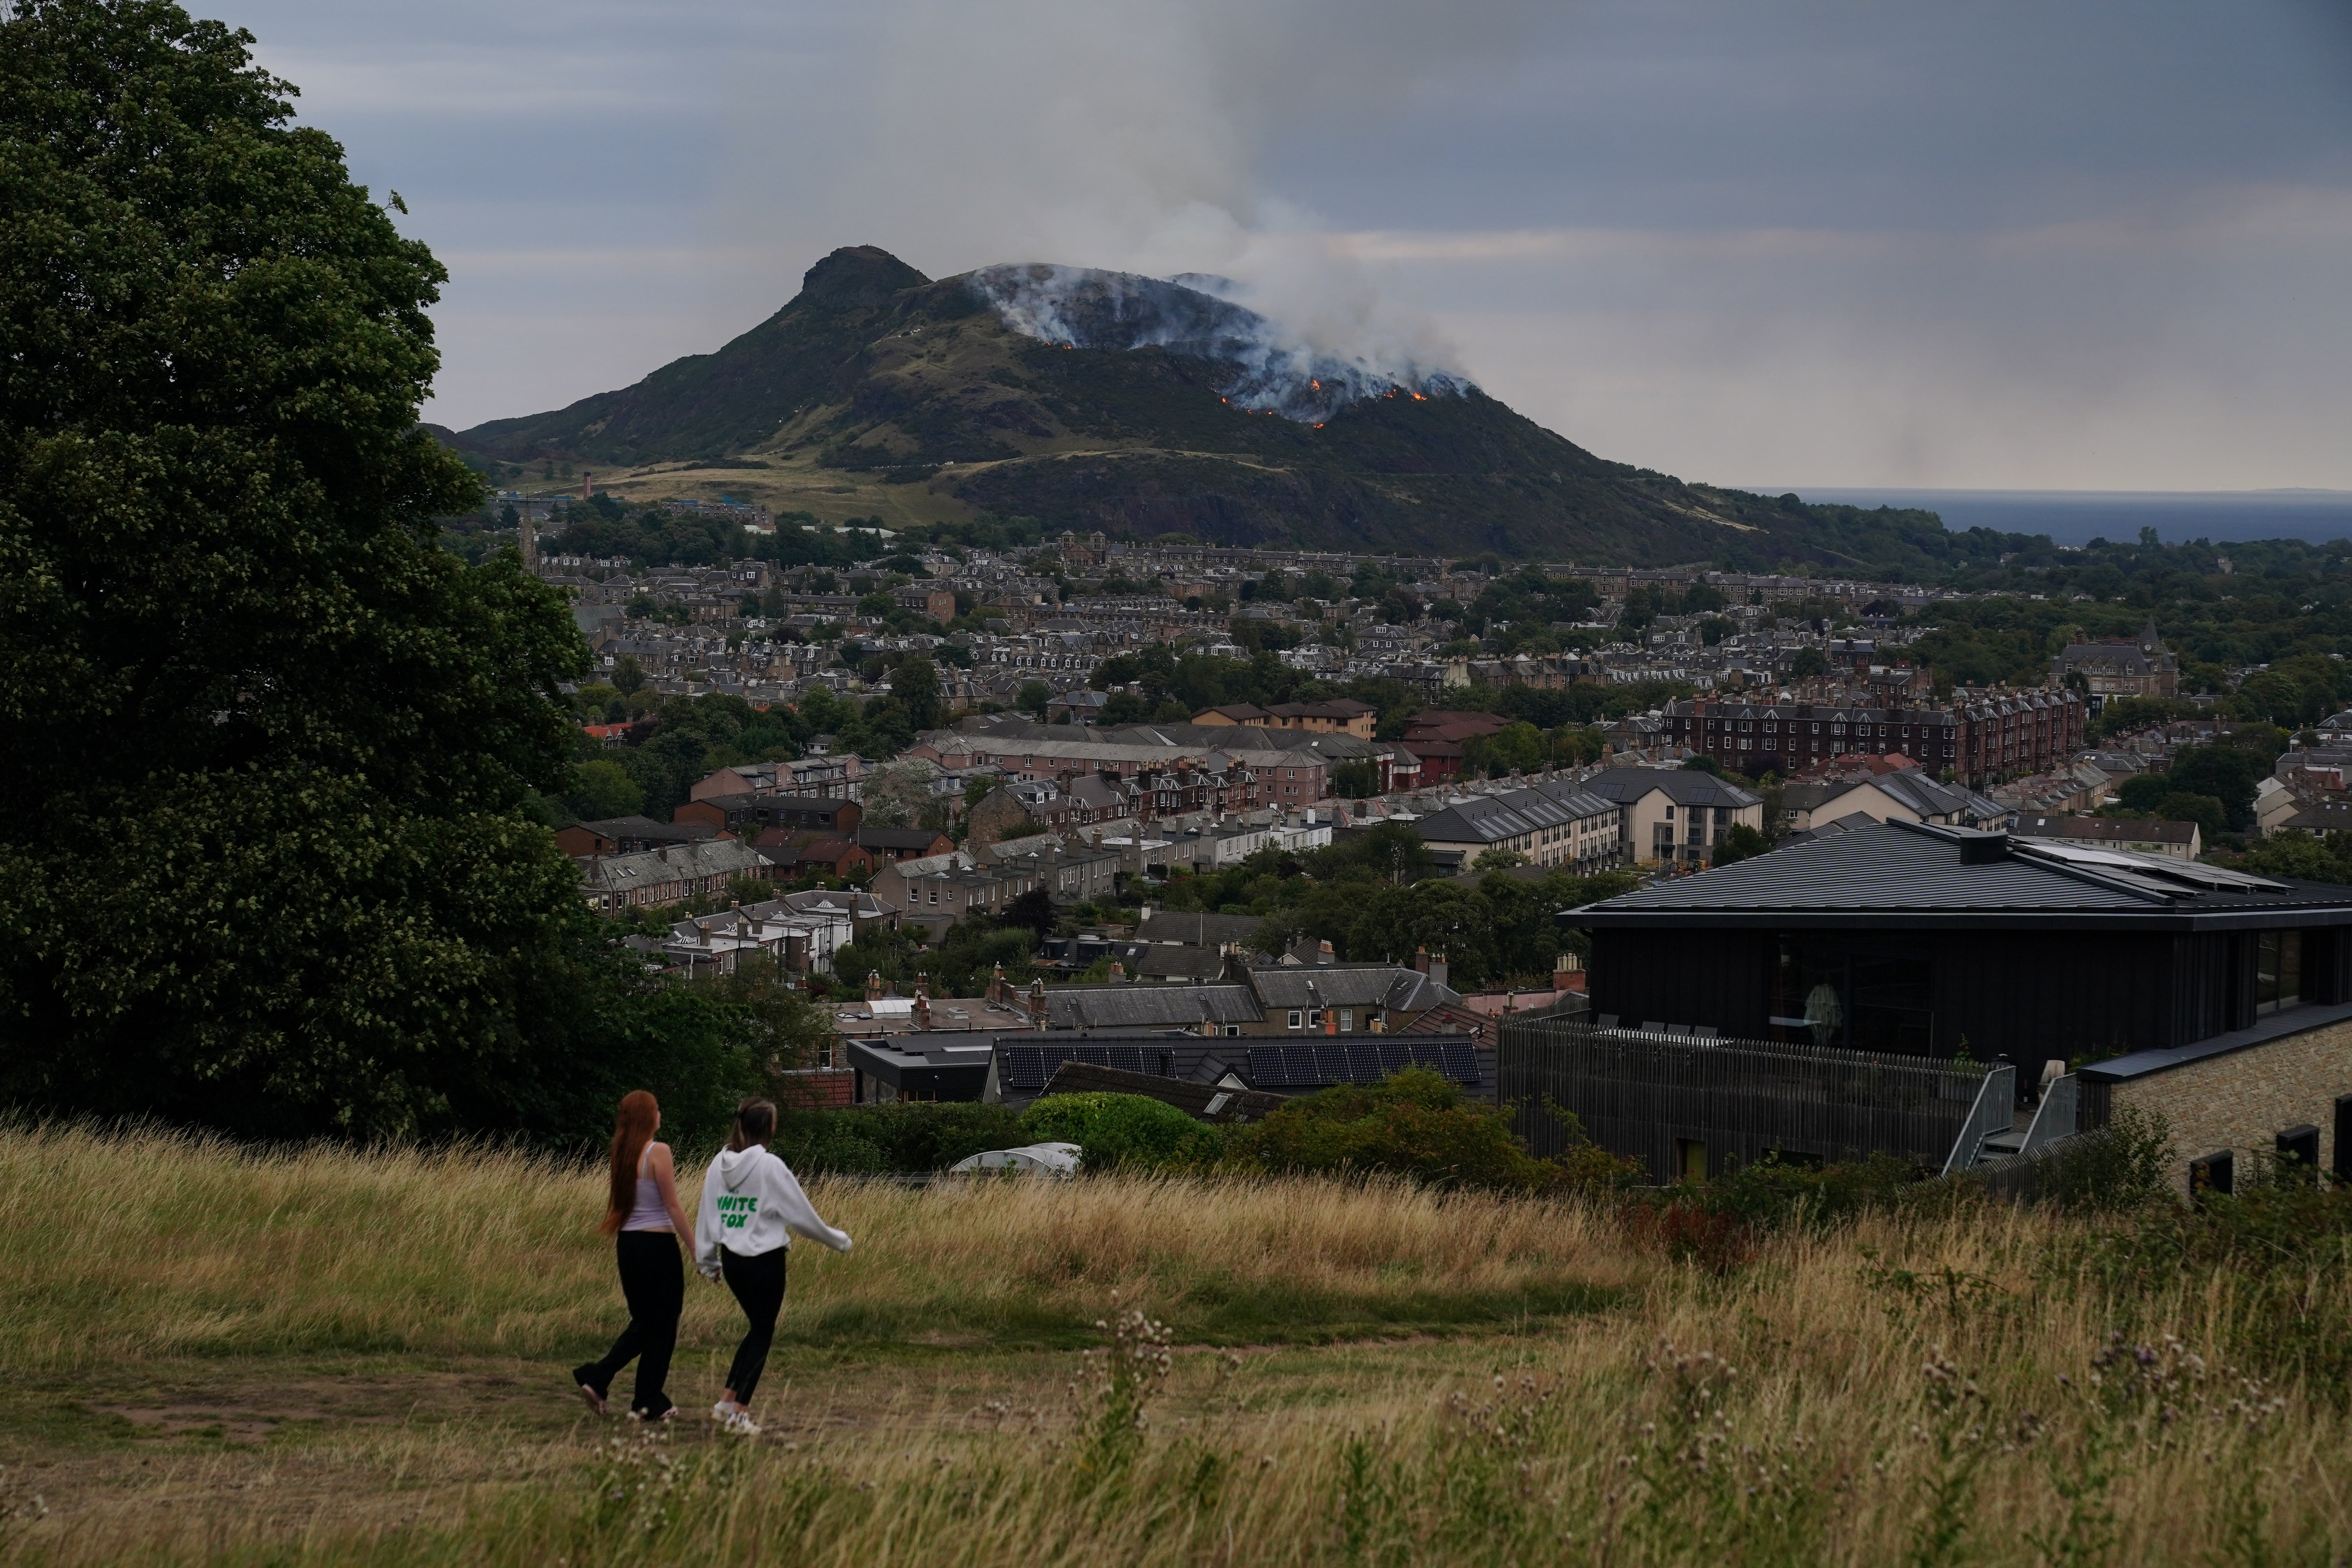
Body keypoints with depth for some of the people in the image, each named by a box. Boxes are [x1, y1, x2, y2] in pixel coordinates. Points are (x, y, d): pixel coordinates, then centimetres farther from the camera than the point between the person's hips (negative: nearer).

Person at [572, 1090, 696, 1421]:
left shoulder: (623, 1154, 7)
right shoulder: (658, 1153, -13)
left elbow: (617, 1204, 9)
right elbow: (673, 1208, -13)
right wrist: (697, 1250, -9)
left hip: (628, 1244, 7)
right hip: (658, 1244, -7)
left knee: (642, 1323, 18)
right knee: (662, 1327, 5)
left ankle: (597, 1378, 2)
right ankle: (649, 1403, 10)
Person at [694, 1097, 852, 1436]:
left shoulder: (719, 1164, 2)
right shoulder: (770, 1167, -15)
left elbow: (706, 1215, 8)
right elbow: (803, 1216, -9)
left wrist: (708, 1261, 20)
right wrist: (839, 1240, 6)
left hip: (731, 1258, 6)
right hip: (765, 1261, -6)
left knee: (758, 1328, 20)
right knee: (763, 1334, 6)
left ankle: (727, 1402, 16)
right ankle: (739, 1412, 3)